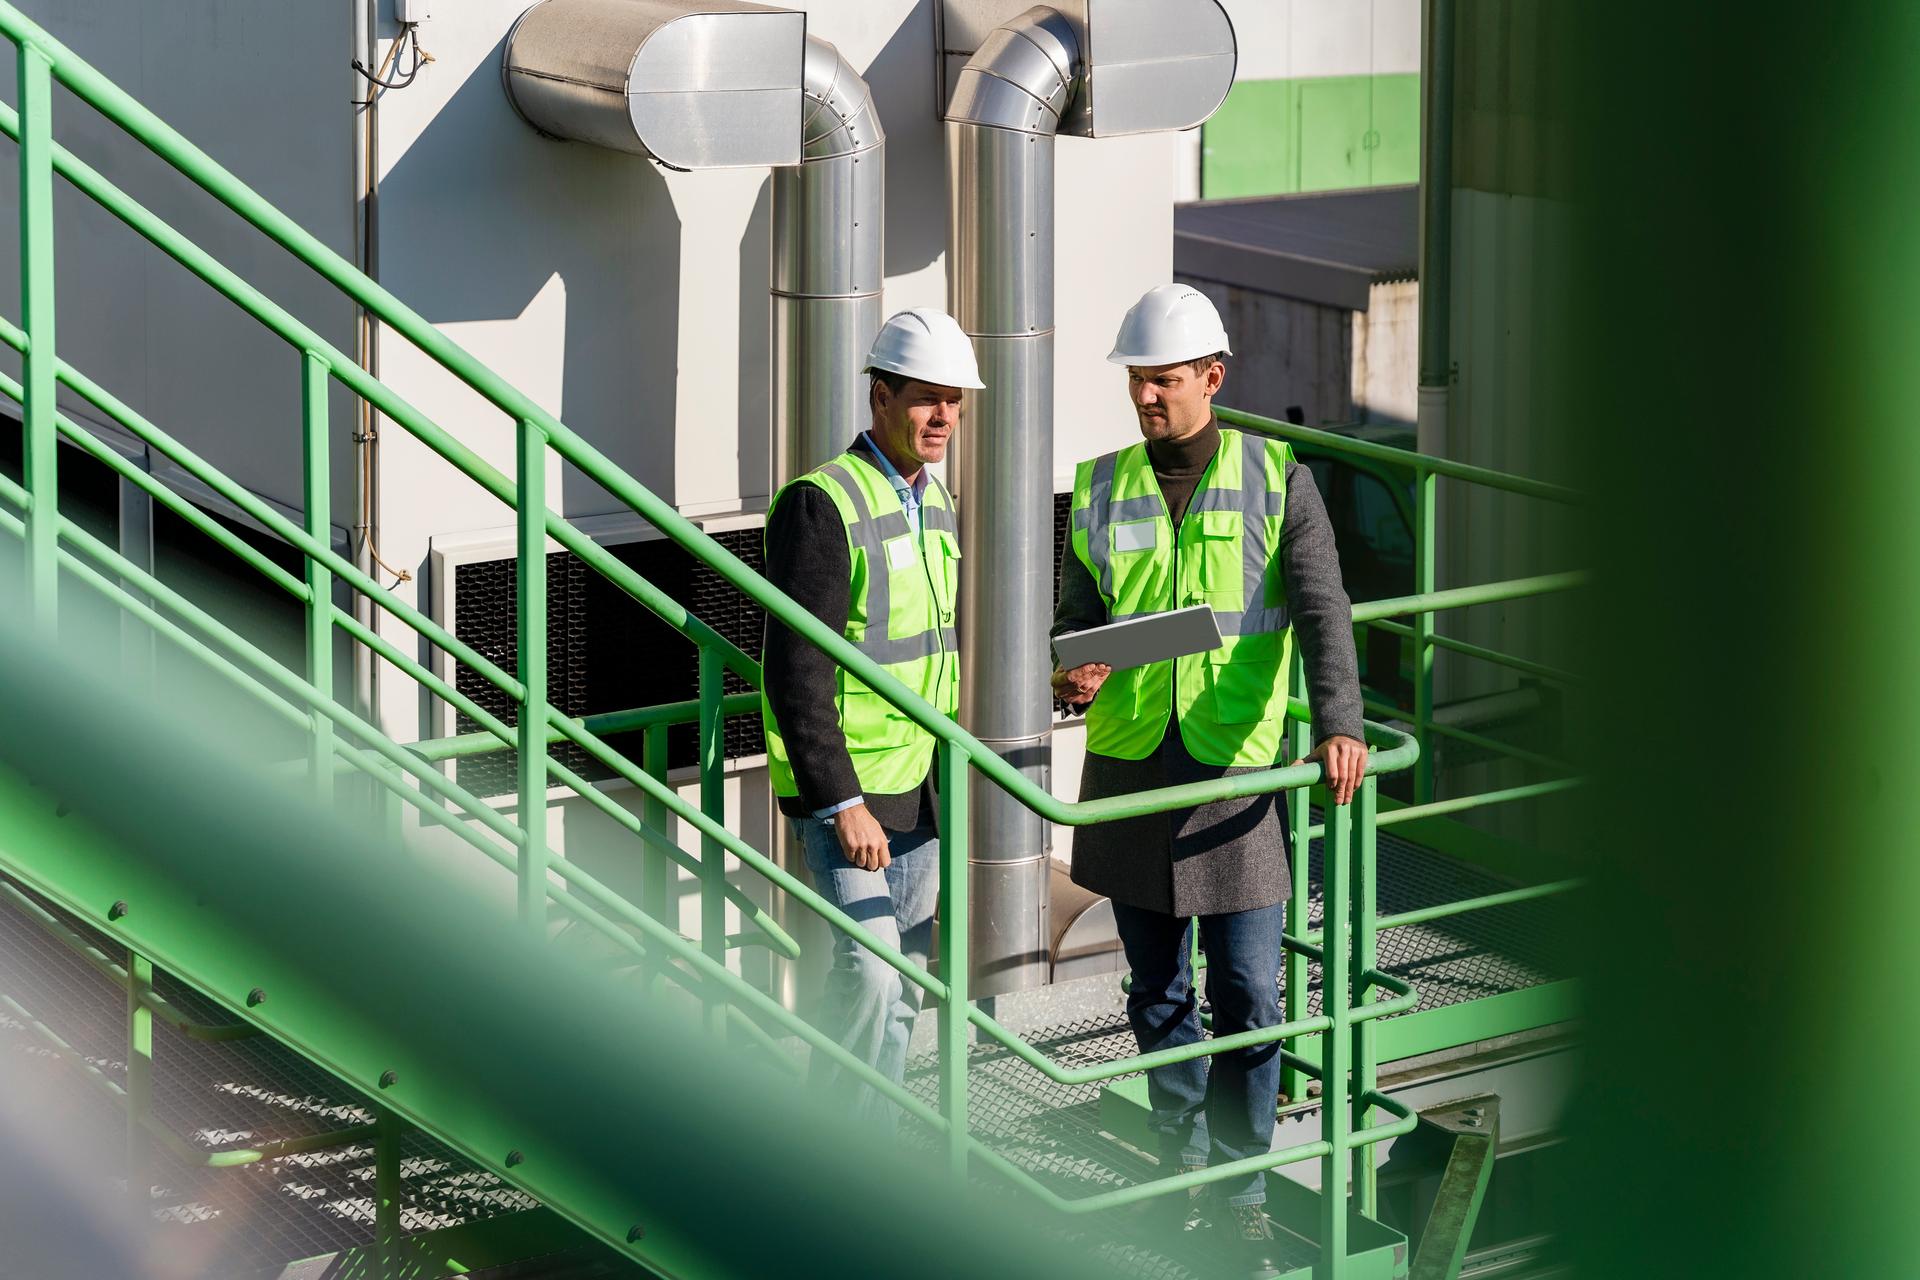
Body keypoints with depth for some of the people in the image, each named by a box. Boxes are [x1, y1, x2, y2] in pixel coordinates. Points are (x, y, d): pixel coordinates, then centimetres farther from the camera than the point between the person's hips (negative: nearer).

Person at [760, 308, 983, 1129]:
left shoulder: (936, 506, 12)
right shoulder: (822, 504, -15)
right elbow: (796, 672, -19)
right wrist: (843, 803, -23)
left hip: (921, 787, 8)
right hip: (844, 786, -8)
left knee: (902, 989, 10)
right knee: (868, 975, -17)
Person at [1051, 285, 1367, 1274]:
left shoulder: (1277, 480, -2)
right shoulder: (1101, 488, 6)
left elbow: (1321, 612, -11)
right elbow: (1077, 614, 12)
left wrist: (1337, 723, -26)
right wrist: (1068, 673, -12)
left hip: (1236, 766, -3)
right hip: (1130, 766, 3)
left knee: (1248, 997, -4)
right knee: (1157, 994, 11)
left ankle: (1242, 1195, 8)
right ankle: (1181, 1164, 26)